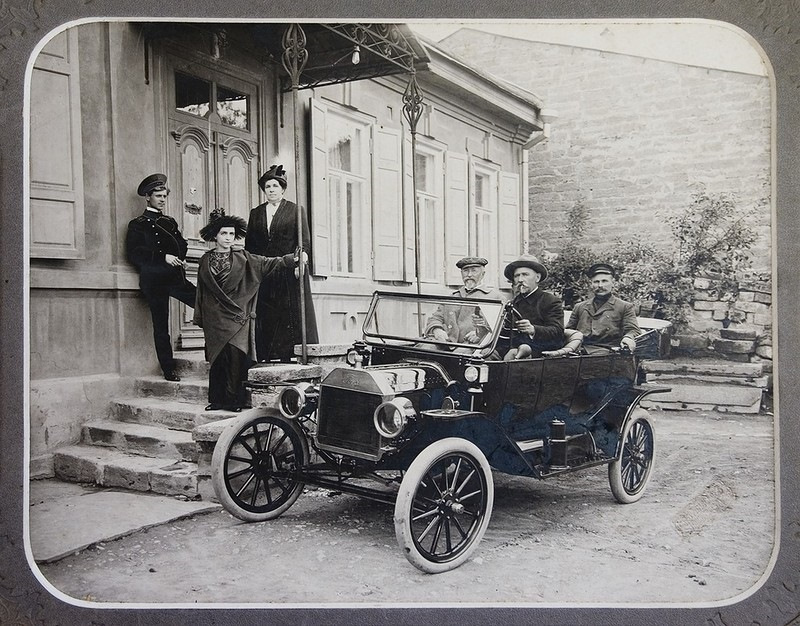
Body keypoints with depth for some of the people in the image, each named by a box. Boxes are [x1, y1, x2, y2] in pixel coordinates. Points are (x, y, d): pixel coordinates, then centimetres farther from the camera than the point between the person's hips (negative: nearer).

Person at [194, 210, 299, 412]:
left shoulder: (242, 258, 6)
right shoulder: (206, 260, 10)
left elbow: (267, 263, -1)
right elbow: (201, 291, 13)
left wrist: (292, 259, -13)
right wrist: (199, 318, 12)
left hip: (238, 315, -1)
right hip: (215, 317, 1)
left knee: (236, 354, -10)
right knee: (217, 357, 1)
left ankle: (235, 399, -5)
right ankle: (217, 399, 7)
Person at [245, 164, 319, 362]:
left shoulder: (295, 210, 7)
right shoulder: (256, 213, 17)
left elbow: (305, 240, -1)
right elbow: (249, 245, 15)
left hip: (290, 272, -3)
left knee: (292, 315, -5)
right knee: (266, 318, -1)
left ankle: (292, 357, -3)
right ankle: (267, 358, 1)